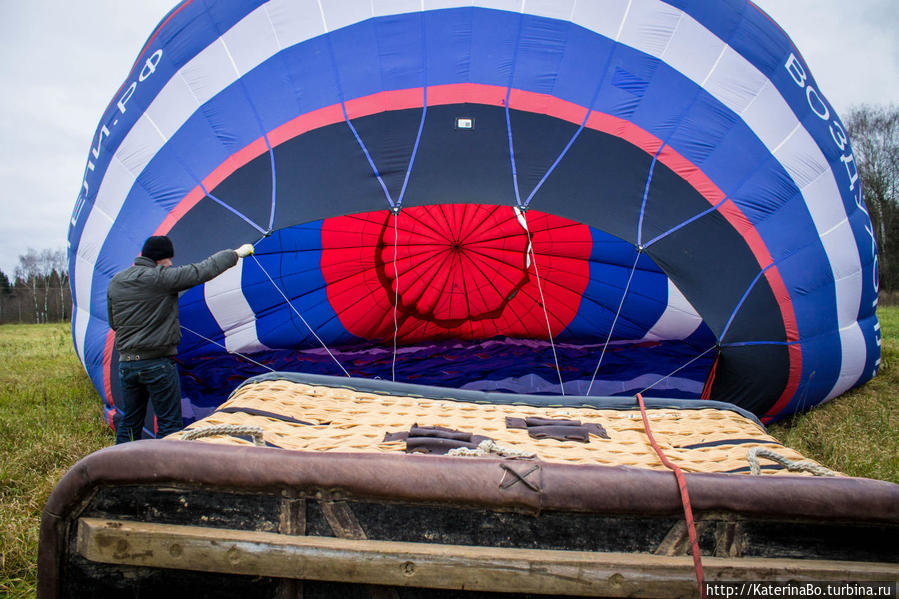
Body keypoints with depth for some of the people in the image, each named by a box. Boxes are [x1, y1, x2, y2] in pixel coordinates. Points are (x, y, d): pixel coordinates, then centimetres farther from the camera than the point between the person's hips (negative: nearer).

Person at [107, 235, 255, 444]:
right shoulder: (160, 277, -14)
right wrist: (236, 254, 1)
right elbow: (203, 270, -11)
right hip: (157, 363, -7)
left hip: (125, 363, 7)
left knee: (129, 422, 17)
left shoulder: (115, 282, 8)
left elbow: (113, 324, 16)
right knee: (169, 423, 3)